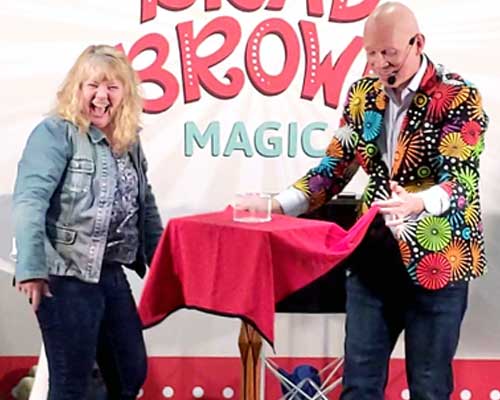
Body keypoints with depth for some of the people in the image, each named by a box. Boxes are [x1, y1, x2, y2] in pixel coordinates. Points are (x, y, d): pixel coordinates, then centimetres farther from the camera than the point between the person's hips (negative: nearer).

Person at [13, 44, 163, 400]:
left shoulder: (129, 142, 13)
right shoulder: (56, 133, -10)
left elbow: (145, 208, 22)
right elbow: (30, 200, -20)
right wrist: (31, 269, -30)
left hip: (111, 274, 8)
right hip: (66, 276, -7)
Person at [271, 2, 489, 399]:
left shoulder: (458, 96, -10)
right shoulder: (363, 93, 6)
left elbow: (462, 180, -19)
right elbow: (335, 166, 9)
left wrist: (417, 204, -40)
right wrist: (279, 205, -4)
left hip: (437, 259, -4)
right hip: (374, 254, 5)